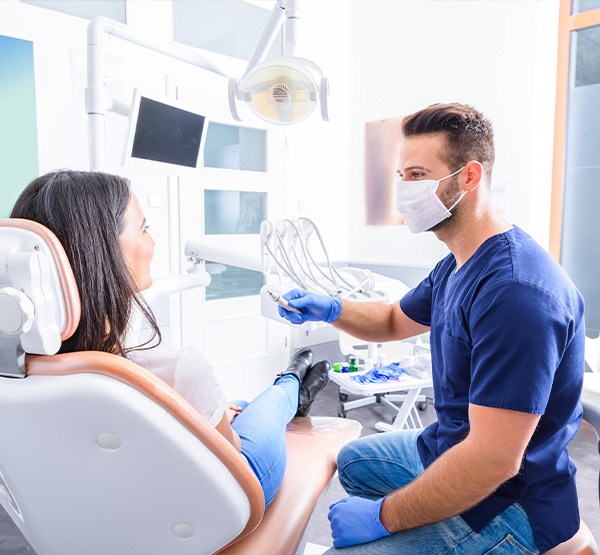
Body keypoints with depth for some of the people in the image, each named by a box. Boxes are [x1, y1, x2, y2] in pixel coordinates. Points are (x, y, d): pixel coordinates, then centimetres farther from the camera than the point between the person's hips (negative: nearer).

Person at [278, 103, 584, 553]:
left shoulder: (515, 291, -31)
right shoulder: (456, 267, 2)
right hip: (448, 448, 9)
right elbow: (396, 321, 17)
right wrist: (330, 309, -2)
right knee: (354, 460, 26)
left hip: (505, 503, -9)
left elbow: (493, 460, -33)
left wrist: (383, 517, -22)